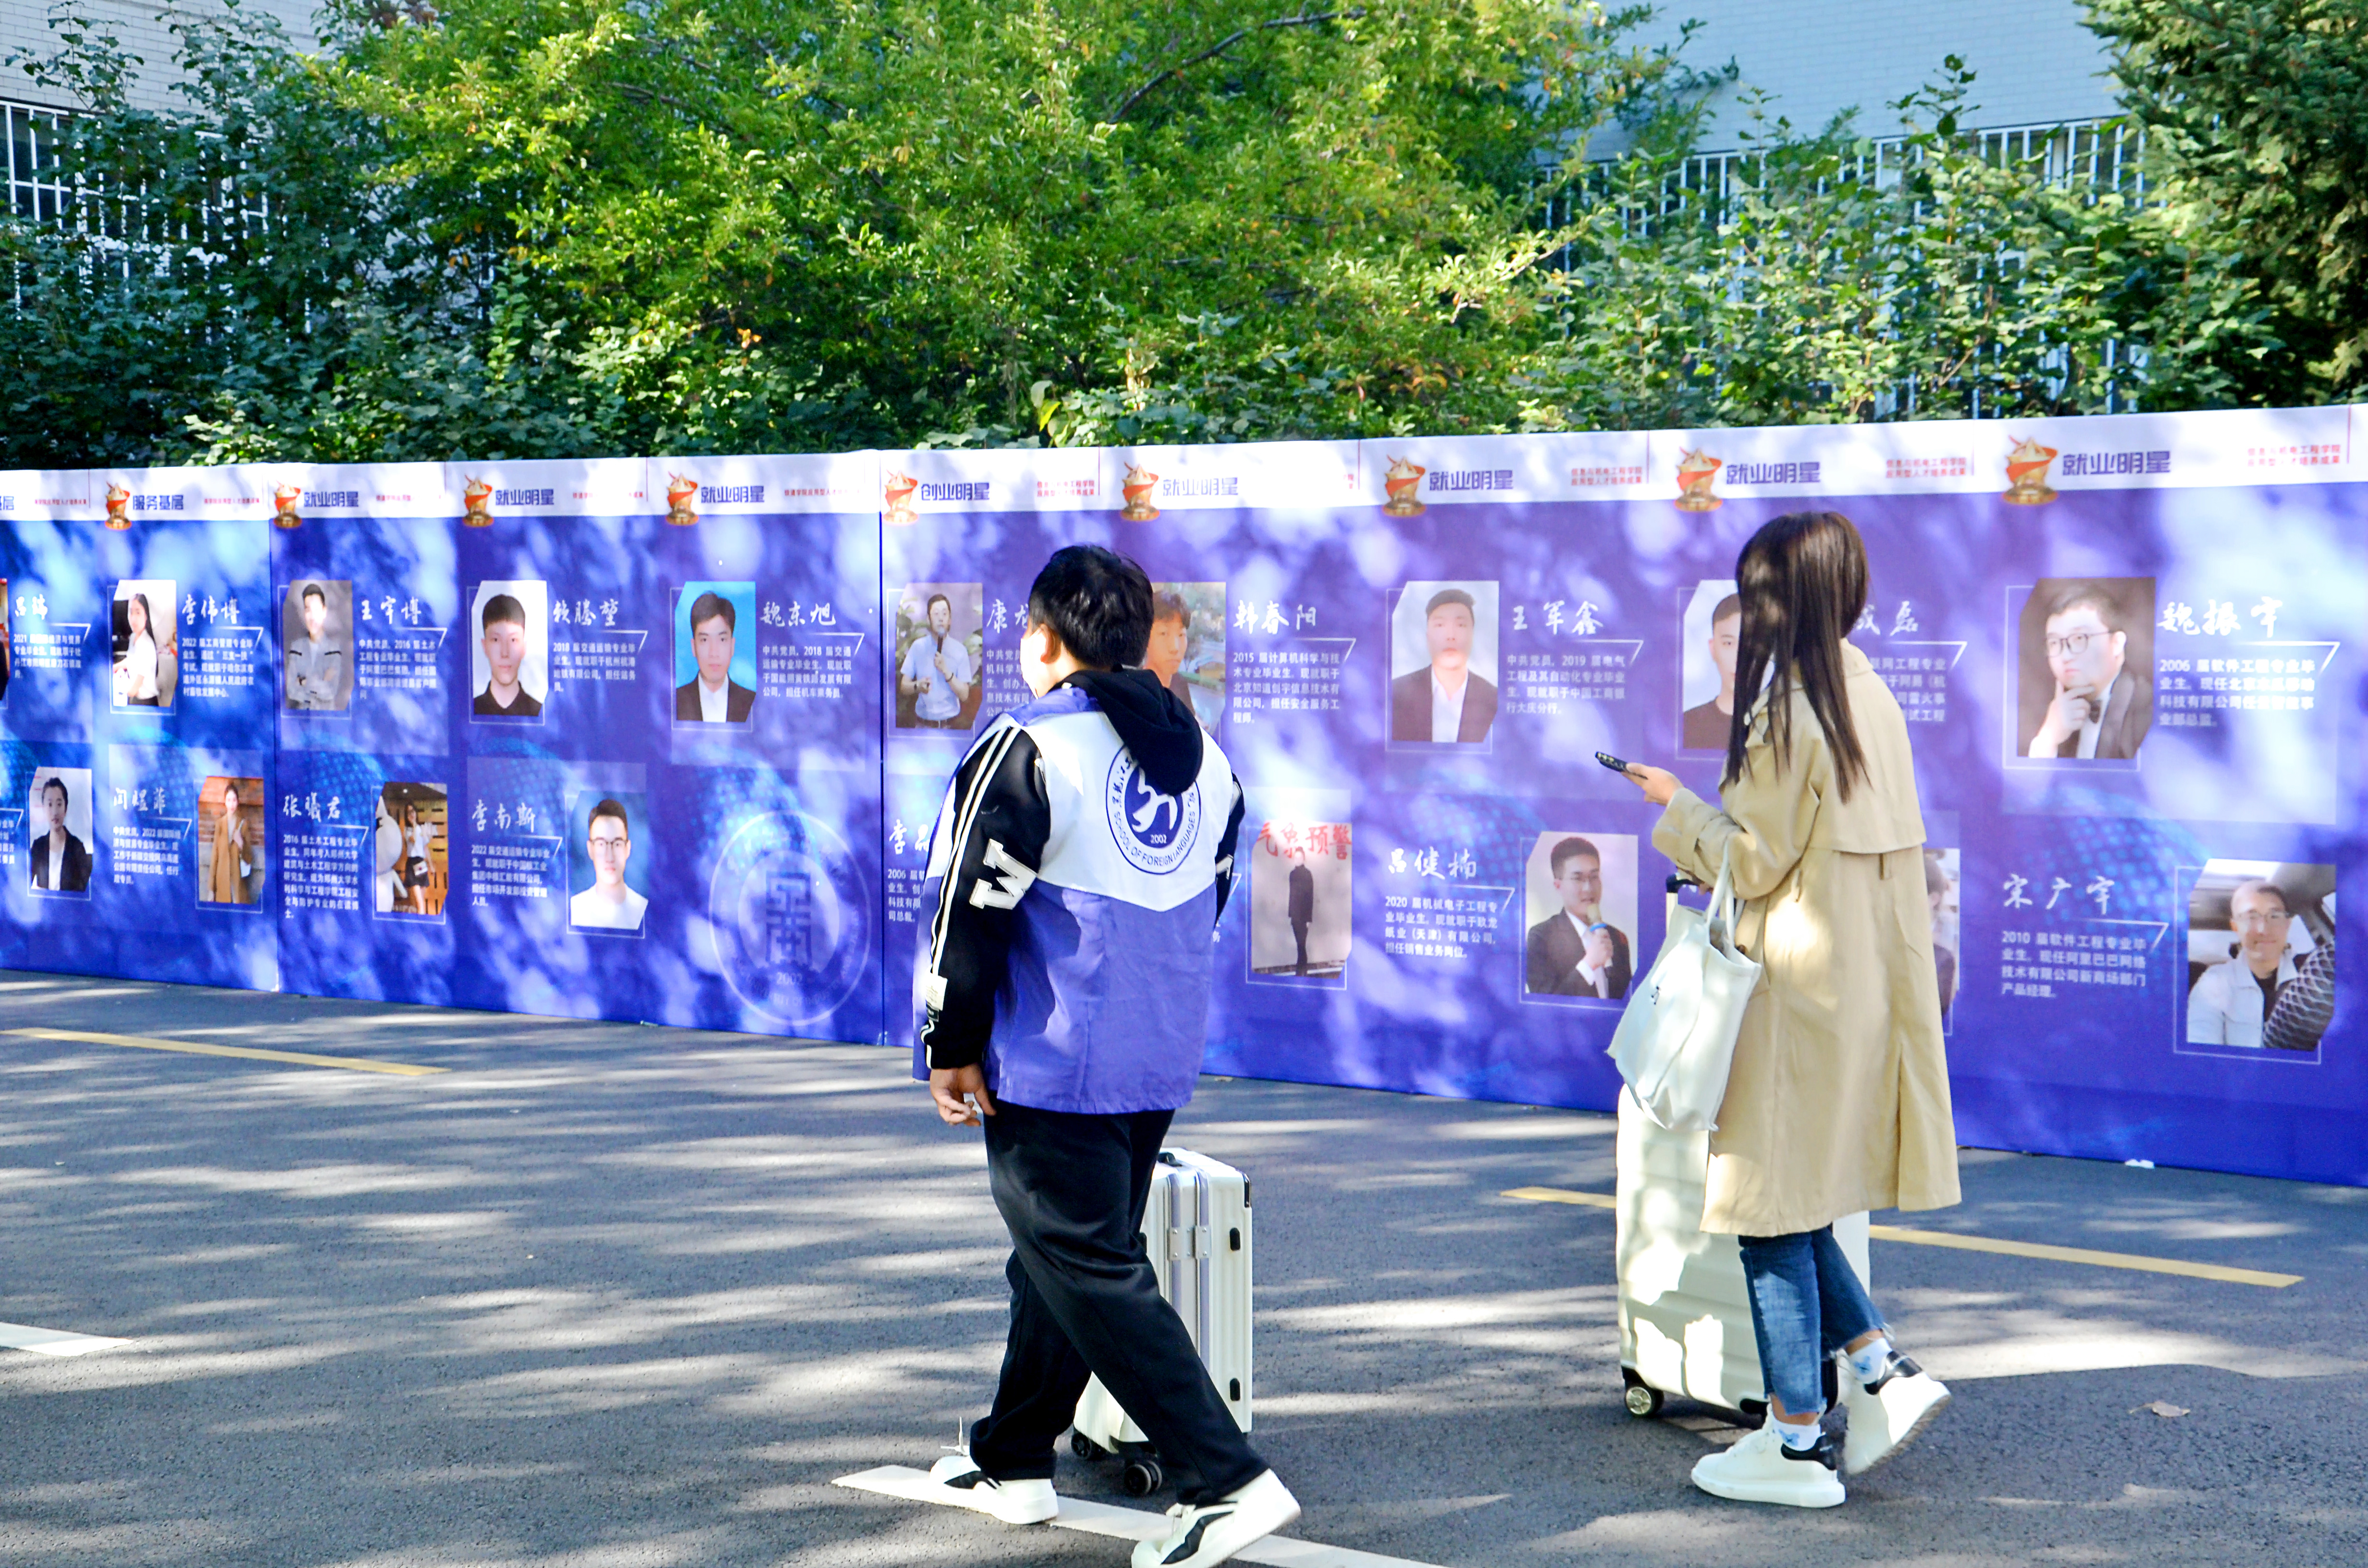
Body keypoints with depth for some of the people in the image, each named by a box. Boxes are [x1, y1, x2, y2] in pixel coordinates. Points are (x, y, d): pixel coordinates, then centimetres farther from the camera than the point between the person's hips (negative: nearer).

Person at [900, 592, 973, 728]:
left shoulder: (960, 650, -1)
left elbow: (964, 695, -4)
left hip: (951, 726, -1)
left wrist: (946, 671, -17)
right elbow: (903, 687, 2)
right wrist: (917, 686, -20)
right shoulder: (917, 647, 2)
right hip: (923, 724, 1)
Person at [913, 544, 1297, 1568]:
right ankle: (1014, 1460, 31)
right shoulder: (1205, 758, 9)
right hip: (1163, 1065, 8)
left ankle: (1226, 1479, -8)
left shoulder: (1026, 751, -14)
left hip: (1051, 1069, -8)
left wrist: (952, 1048, -5)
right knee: (1066, 1255, 19)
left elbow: (969, 910, -15)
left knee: (1092, 1275, -2)